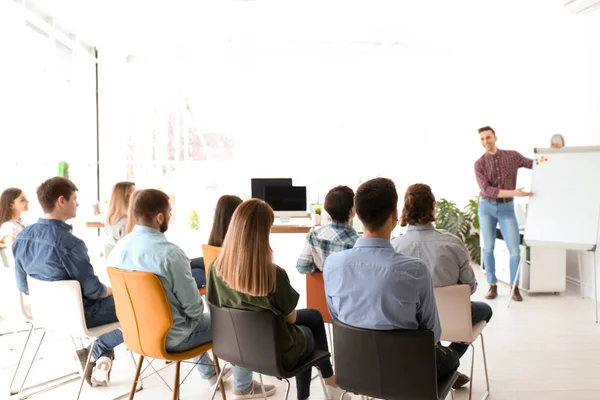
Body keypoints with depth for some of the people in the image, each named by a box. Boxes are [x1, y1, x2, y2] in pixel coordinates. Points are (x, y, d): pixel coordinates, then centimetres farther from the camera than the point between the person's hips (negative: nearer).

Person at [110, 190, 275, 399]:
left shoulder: (118, 248, -6)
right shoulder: (169, 253, -29)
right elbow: (193, 305, -22)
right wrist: (196, 315, 2)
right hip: (172, 336, -7)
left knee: (200, 320, 35)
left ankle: (209, 372, 51)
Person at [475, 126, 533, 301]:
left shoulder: (512, 156, 1)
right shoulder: (479, 164, -4)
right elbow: (486, 190, -15)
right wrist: (514, 192, -24)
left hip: (507, 208, 0)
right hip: (487, 207, 0)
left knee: (515, 249, -5)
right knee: (488, 247, 2)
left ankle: (514, 287, 9)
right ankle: (492, 286, 13)